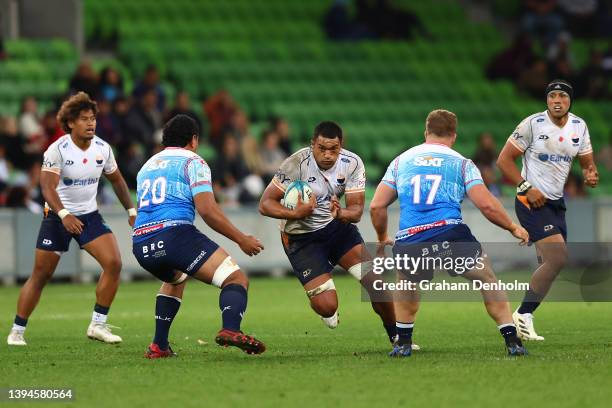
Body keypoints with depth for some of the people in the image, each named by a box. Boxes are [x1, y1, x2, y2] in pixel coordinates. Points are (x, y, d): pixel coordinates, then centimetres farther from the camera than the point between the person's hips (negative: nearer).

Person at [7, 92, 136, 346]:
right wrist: (64, 215, -40)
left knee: (113, 263, -14)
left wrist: (131, 210, 10)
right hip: (58, 217, -4)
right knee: (40, 275, -2)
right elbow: (48, 187, -25)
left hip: (89, 215, 4)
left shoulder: (102, 148, -2)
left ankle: (98, 325, -4)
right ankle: (17, 331, 11)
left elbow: (116, 180, 15)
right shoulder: (58, 149, -17)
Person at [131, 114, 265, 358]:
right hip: (175, 233, -7)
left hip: (141, 245, 7)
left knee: (175, 279, 38)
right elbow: (207, 210, -6)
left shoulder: (147, 166, 28)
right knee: (236, 279, -6)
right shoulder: (192, 162, 6)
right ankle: (230, 329, -36)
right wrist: (241, 239, 1)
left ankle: (159, 346, 27)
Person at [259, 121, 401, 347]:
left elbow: (357, 209, -13)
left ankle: (396, 336, 12)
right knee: (327, 306, -17)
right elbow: (265, 204, -19)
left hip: (337, 226, 3)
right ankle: (328, 311, 24)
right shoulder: (297, 163, -24)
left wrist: (342, 214, -37)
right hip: (301, 238, -3)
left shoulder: (352, 163, -13)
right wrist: (295, 213, -37)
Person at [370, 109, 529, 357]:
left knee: (406, 285, 32)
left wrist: (382, 239, 33)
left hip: (409, 242, 2)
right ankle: (512, 340, 10)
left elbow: (376, 206, 17)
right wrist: (513, 228, 17)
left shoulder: (401, 161, 20)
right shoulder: (462, 164, 12)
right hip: (450, 233, -2)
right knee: (488, 280, 17)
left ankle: (403, 343, 25)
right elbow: (486, 205, 2)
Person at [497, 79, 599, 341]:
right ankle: (523, 315, -11)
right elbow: (504, 160, -7)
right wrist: (526, 188, -16)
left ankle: (524, 316, 15)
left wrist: (591, 175, -8)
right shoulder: (532, 124, -11)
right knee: (558, 258, -19)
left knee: (549, 265, 6)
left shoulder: (579, 126, 7)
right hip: (532, 201, -7)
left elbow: (587, 162, 16)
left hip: (556, 202, 7)